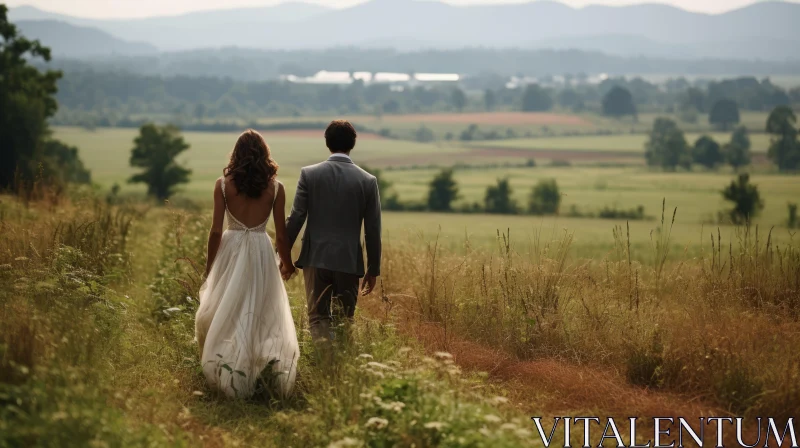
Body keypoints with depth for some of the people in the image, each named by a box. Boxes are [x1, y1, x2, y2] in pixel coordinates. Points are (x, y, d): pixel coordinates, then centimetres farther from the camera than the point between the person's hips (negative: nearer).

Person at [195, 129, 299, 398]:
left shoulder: (223, 184, -5)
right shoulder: (275, 188, -2)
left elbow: (216, 231, -5)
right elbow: (281, 234, 1)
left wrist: (209, 266, 7)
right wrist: (287, 264, 16)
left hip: (231, 250, 0)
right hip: (261, 253, 1)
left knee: (226, 316, 9)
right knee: (265, 316, 10)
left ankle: (229, 375, 10)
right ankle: (271, 364, 2)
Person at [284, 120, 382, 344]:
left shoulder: (309, 174, -4)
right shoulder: (368, 181, -2)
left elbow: (296, 218, -4)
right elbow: (373, 230, 1)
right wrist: (373, 269, 9)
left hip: (316, 258, 0)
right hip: (349, 261, 0)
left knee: (318, 317, 5)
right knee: (345, 319, 13)